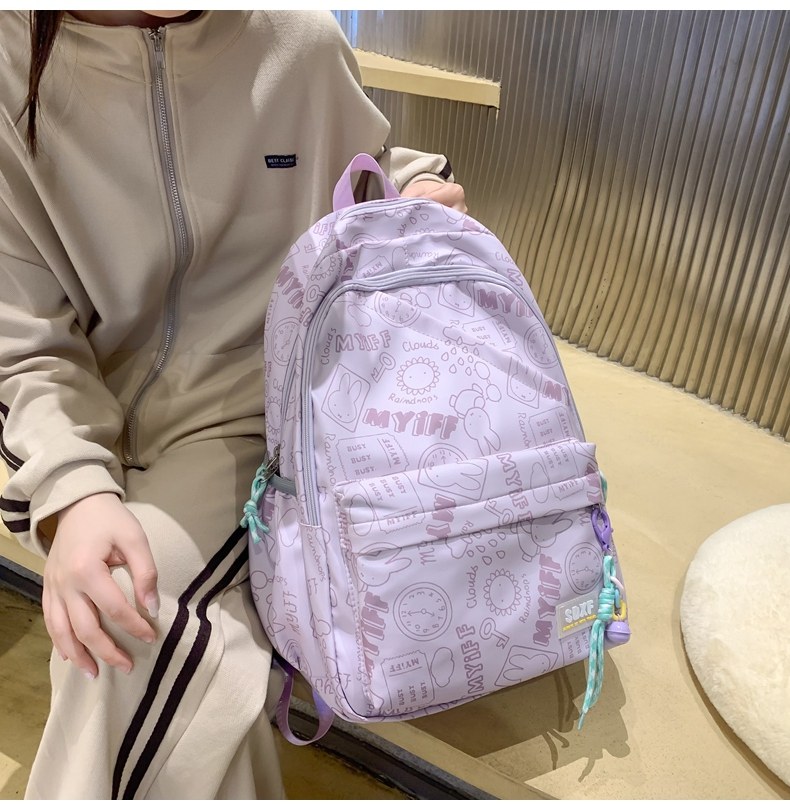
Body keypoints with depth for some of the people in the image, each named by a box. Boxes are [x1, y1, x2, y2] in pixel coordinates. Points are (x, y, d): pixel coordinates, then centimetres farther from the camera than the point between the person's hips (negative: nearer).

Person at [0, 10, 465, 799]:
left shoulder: (297, 37, -4)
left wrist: (415, 186, -5)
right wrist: (72, 489, -25)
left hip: (246, 407, 0)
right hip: (91, 419, 1)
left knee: (131, 653, -23)